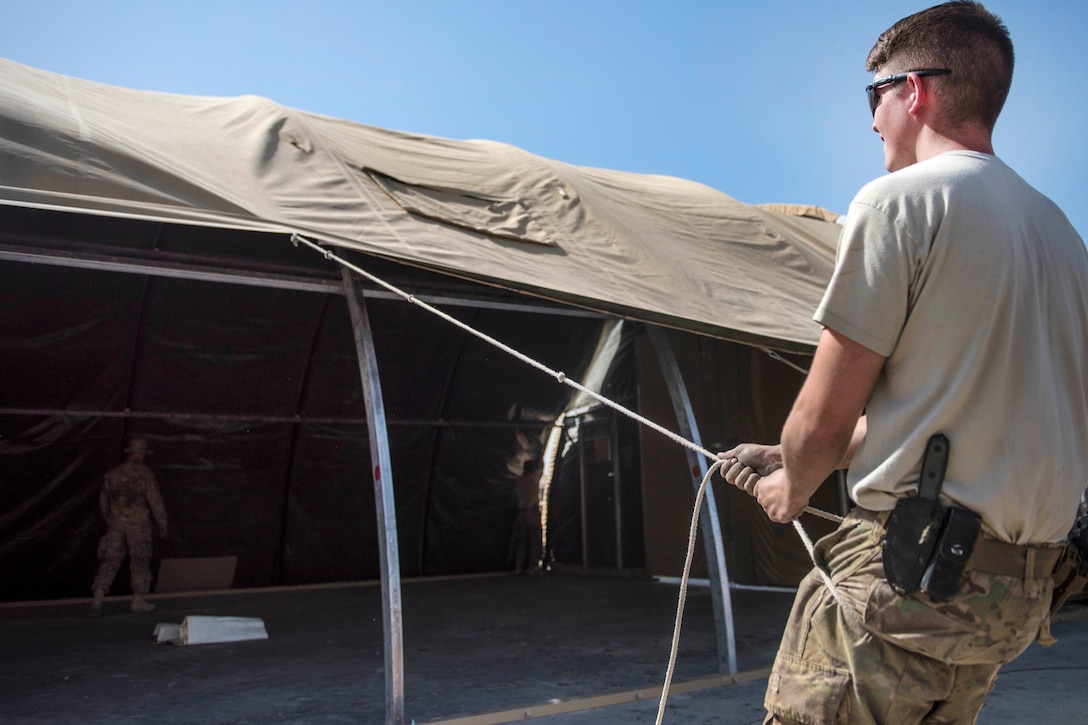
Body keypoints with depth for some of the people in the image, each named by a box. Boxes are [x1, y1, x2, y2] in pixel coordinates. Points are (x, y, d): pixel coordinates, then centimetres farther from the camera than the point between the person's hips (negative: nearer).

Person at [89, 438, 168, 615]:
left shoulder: (113, 473, 6)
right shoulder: (144, 472, -9)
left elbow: (104, 501, 15)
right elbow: (155, 499, -12)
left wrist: (109, 521, 31)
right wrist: (162, 523, -1)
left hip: (116, 524, 4)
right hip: (138, 524, -4)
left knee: (109, 562, 6)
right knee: (140, 561, 8)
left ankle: (97, 600, -5)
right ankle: (138, 601, 12)